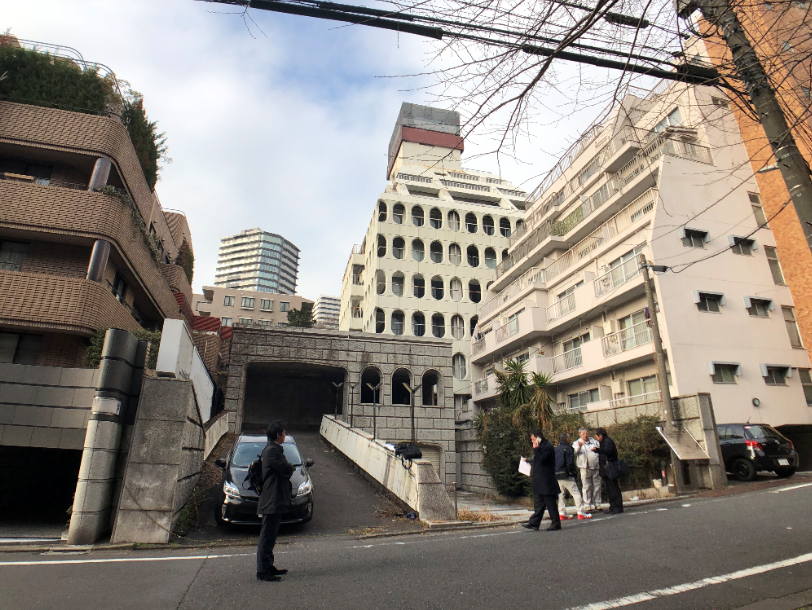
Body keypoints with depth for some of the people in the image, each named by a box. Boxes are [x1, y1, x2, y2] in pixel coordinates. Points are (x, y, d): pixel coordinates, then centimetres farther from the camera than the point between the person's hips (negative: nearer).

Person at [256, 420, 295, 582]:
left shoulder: (271, 449, 14)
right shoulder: (272, 450, -20)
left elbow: (286, 471, 18)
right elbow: (287, 470, -23)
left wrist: (287, 469, -2)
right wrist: (289, 468, -3)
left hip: (274, 499, 11)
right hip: (272, 500, -11)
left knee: (270, 536, 18)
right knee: (267, 537, -2)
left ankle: (268, 566, 27)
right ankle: (263, 571, 6)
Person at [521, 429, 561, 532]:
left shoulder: (548, 447, -15)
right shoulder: (541, 447, 17)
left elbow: (541, 460, -25)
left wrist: (535, 449, -19)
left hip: (547, 481, -10)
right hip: (539, 481, 10)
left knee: (550, 503, -1)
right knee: (538, 503, 11)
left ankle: (556, 524, 9)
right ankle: (534, 523, 13)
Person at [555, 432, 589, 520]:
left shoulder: (556, 449, 12)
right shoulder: (567, 449, -9)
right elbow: (570, 463, -15)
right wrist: (574, 472, -4)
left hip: (557, 475, 7)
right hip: (566, 476, -7)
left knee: (561, 494, 13)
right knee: (576, 493, 0)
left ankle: (562, 513, 13)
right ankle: (580, 512, 0)